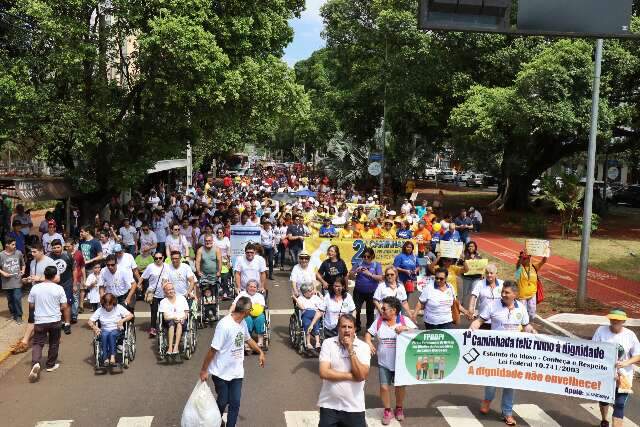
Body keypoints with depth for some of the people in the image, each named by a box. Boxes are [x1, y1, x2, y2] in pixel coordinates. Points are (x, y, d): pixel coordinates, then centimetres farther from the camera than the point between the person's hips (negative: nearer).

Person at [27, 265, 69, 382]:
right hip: (54, 320, -1)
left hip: (39, 321, 1)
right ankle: (51, 365, 26)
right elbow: (64, 307, -10)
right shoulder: (59, 289, -10)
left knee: (38, 343, 6)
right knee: (54, 343, 16)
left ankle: (35, 363, -17)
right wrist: (67, 321, 3)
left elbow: (31, 306, 3)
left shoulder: (35, 288, -5)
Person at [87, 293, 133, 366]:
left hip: (117, 330, -1)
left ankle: (112, 356, -39)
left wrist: (122, 320, -21)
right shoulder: (99, 310, 4)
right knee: (104, 335, -35)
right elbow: (89, 321, 2)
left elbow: (131, 315, -3)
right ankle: (106, 358, -38)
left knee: (112, 334, -37)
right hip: (104, 331, 1)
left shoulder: (119, 308, 1)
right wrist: (94, 327, -19)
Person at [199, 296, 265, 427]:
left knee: (235, 403, 5)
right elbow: (213, 349, -22)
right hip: (221, 372, -6)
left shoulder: (242, 322, -2)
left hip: (237, 372, 6)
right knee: (223, 401, 12)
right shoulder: (225, 325, -27)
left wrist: (260, 352, 25)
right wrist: (204, 370, -16)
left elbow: (248, 339, 19)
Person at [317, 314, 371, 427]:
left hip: (354, 406, 0)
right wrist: (350, 376, -13)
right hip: (329, 405, 0)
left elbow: (362, 375, -15)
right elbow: (324, 373, -14)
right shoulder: (328, 343, -5)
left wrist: (351, 350, -17)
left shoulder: (363, 347, -4)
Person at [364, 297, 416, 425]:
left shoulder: (405, 320, -8)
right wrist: (369, 343, -16)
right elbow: (368, 334, 4)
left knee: (400, 386, 12)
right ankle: (387, 411, 18)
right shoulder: (379, 321, -1)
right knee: (384, 386, -1)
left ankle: (399, 408, 35)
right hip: (384, 362, 1)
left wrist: (405, 328, -27)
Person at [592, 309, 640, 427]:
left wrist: (626, 363, -23)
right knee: (603, 399, 24)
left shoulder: (630, 335, -12)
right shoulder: (601, 330, -12)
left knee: (619, 406, -7)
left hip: (623, 376, -2)